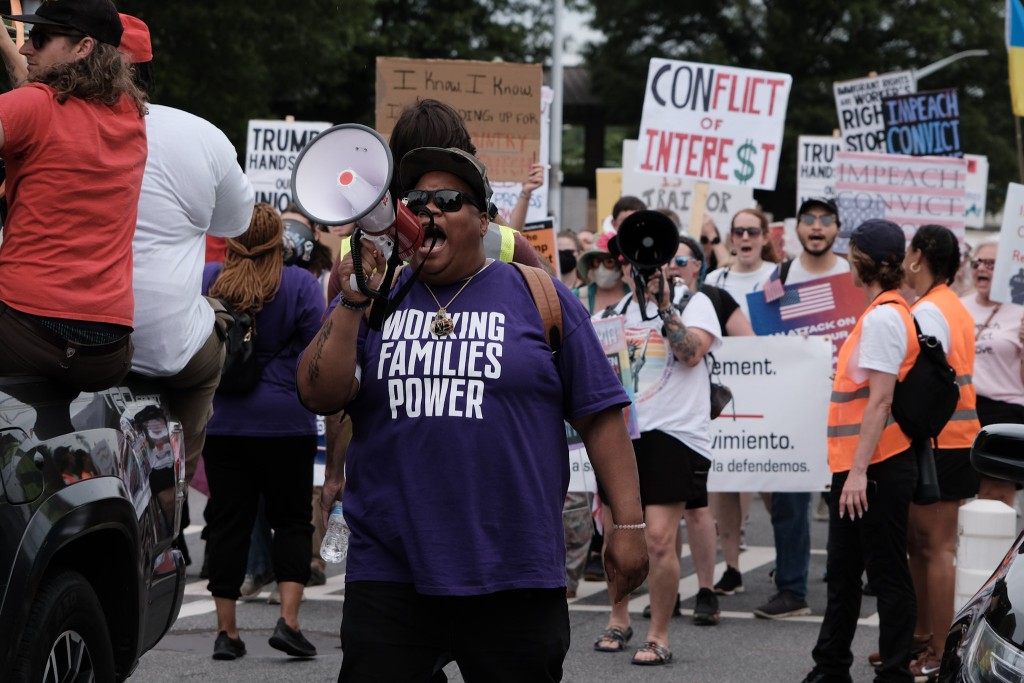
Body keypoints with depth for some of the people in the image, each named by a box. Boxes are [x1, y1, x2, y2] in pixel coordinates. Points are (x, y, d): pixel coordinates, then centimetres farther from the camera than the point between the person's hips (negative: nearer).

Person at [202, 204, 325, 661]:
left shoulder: (206, 280, 0)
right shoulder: (300, 284, -7)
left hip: (223, 422, 2)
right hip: (286, 422, -2)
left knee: (228, 522, 6)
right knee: (291, 519, 8)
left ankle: (226, 632, 6)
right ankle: (288, 620, -5)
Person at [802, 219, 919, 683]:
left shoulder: (883, 317, -15)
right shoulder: (883, 313, 14)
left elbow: (880, 400, -21)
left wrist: (859, 471, -23)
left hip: (877, 467, -10)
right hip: (855, 465, 10)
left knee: (887, 573, -3)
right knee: (843, 572, 16)